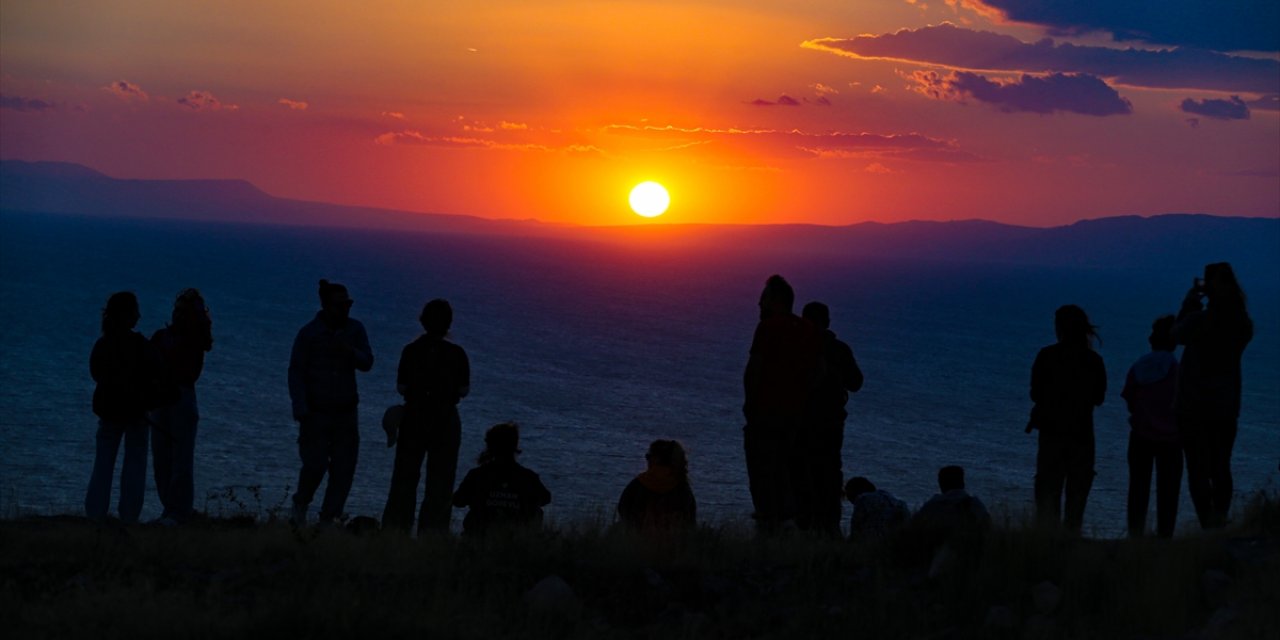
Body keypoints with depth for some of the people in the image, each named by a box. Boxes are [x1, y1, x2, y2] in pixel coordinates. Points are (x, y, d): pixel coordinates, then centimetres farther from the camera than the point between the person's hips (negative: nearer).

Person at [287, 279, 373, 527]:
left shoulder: (355, 329, 4)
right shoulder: (309, 333, -5)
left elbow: (367, 364, 0)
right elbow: (296, 372, -5)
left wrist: (350, 352, -21)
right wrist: (300, 410, -13)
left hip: (345, 413, 3)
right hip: (316, 412, -3)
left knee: (343, 470, -1)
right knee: (315, 465, -10)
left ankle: (327, 519, 11)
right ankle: (300, 505, 19)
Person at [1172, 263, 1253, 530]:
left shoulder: (1200, 318, -19)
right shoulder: (1243, 324, -4)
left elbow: (1178, 334, 2)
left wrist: (1192, 297, 6)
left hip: (1193, 407, -4)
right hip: (1227, 407, 4)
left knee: (1198, 470, 2)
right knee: (1221, 468, 16)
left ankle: (1208, 524, -3)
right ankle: (1220, 519, 9)